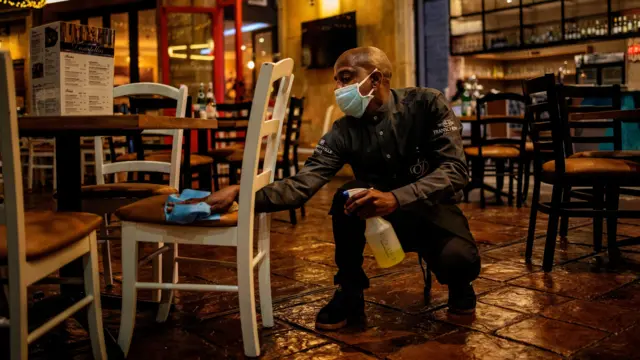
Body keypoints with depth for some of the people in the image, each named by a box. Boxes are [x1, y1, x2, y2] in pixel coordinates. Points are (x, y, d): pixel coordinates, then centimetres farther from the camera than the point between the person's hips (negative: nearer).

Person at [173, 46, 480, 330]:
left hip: (431, 209, -2)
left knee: (457, 259, -33)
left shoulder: (426, 104, -15)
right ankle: (350, 293, -10)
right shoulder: (345, 131, -10)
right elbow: (302, 184, -22)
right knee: (347, 197, -30)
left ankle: (459, 285, 6)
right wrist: (243, 194, -38)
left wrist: (396, 198, -41)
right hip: (382, 214, 2)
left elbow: (455, 169, -25)